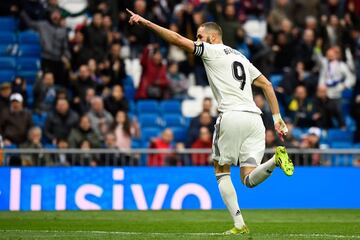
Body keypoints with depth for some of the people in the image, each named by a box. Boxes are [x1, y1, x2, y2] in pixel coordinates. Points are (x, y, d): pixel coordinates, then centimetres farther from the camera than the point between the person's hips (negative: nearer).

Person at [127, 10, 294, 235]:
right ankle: (275, 159, -28)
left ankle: (239, 224, -1)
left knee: (222, 170, 11)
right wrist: (277, 117, 25)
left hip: (232, 116, -6)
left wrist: (145, 22, 4)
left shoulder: (212, 51, 6)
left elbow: (178, 39, 0)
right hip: (255, 118, 6)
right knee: (249, 179, 1)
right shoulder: (241, 57, 27)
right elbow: (267, 84, 26)